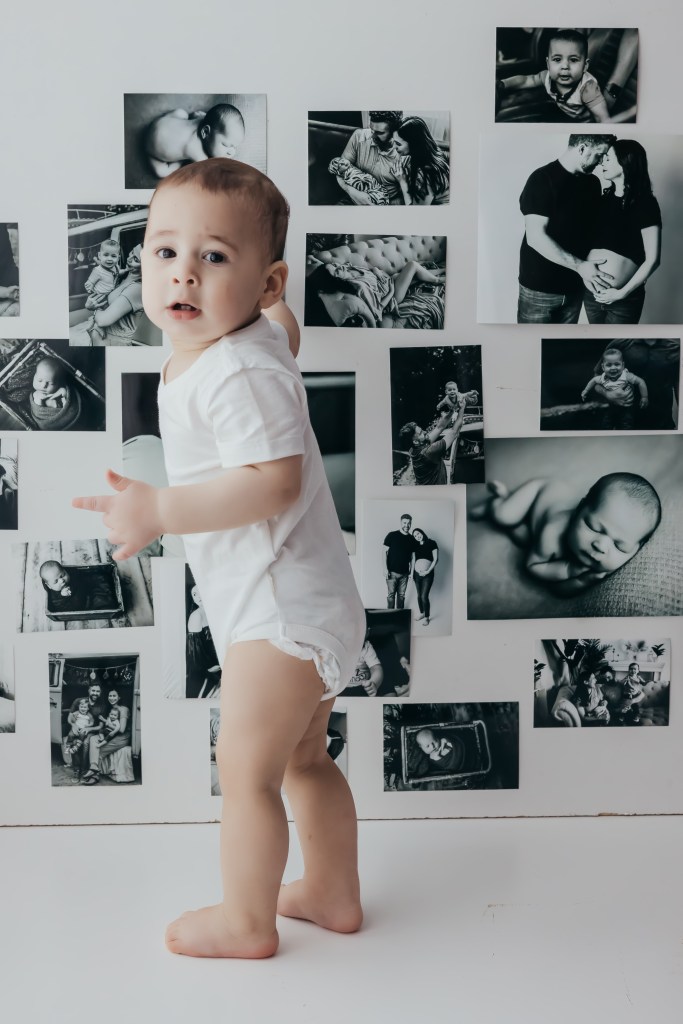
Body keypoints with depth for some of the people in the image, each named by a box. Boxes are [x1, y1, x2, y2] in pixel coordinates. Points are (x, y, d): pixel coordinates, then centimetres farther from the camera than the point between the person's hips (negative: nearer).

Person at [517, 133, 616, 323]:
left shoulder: (591, 183, 7)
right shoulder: (542, 180, -14)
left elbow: (593, 227, 14)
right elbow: (535, 238, -20)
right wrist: (580, 266, -23)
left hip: (574, 287, 6)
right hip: (539, 288, -6)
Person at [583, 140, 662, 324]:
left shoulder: (644, 202, -8)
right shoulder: (605, 198, 8)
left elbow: (652, 259, -12)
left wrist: (623, 292, -13)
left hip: (624, 299, -5)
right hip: (592, 291, 5)